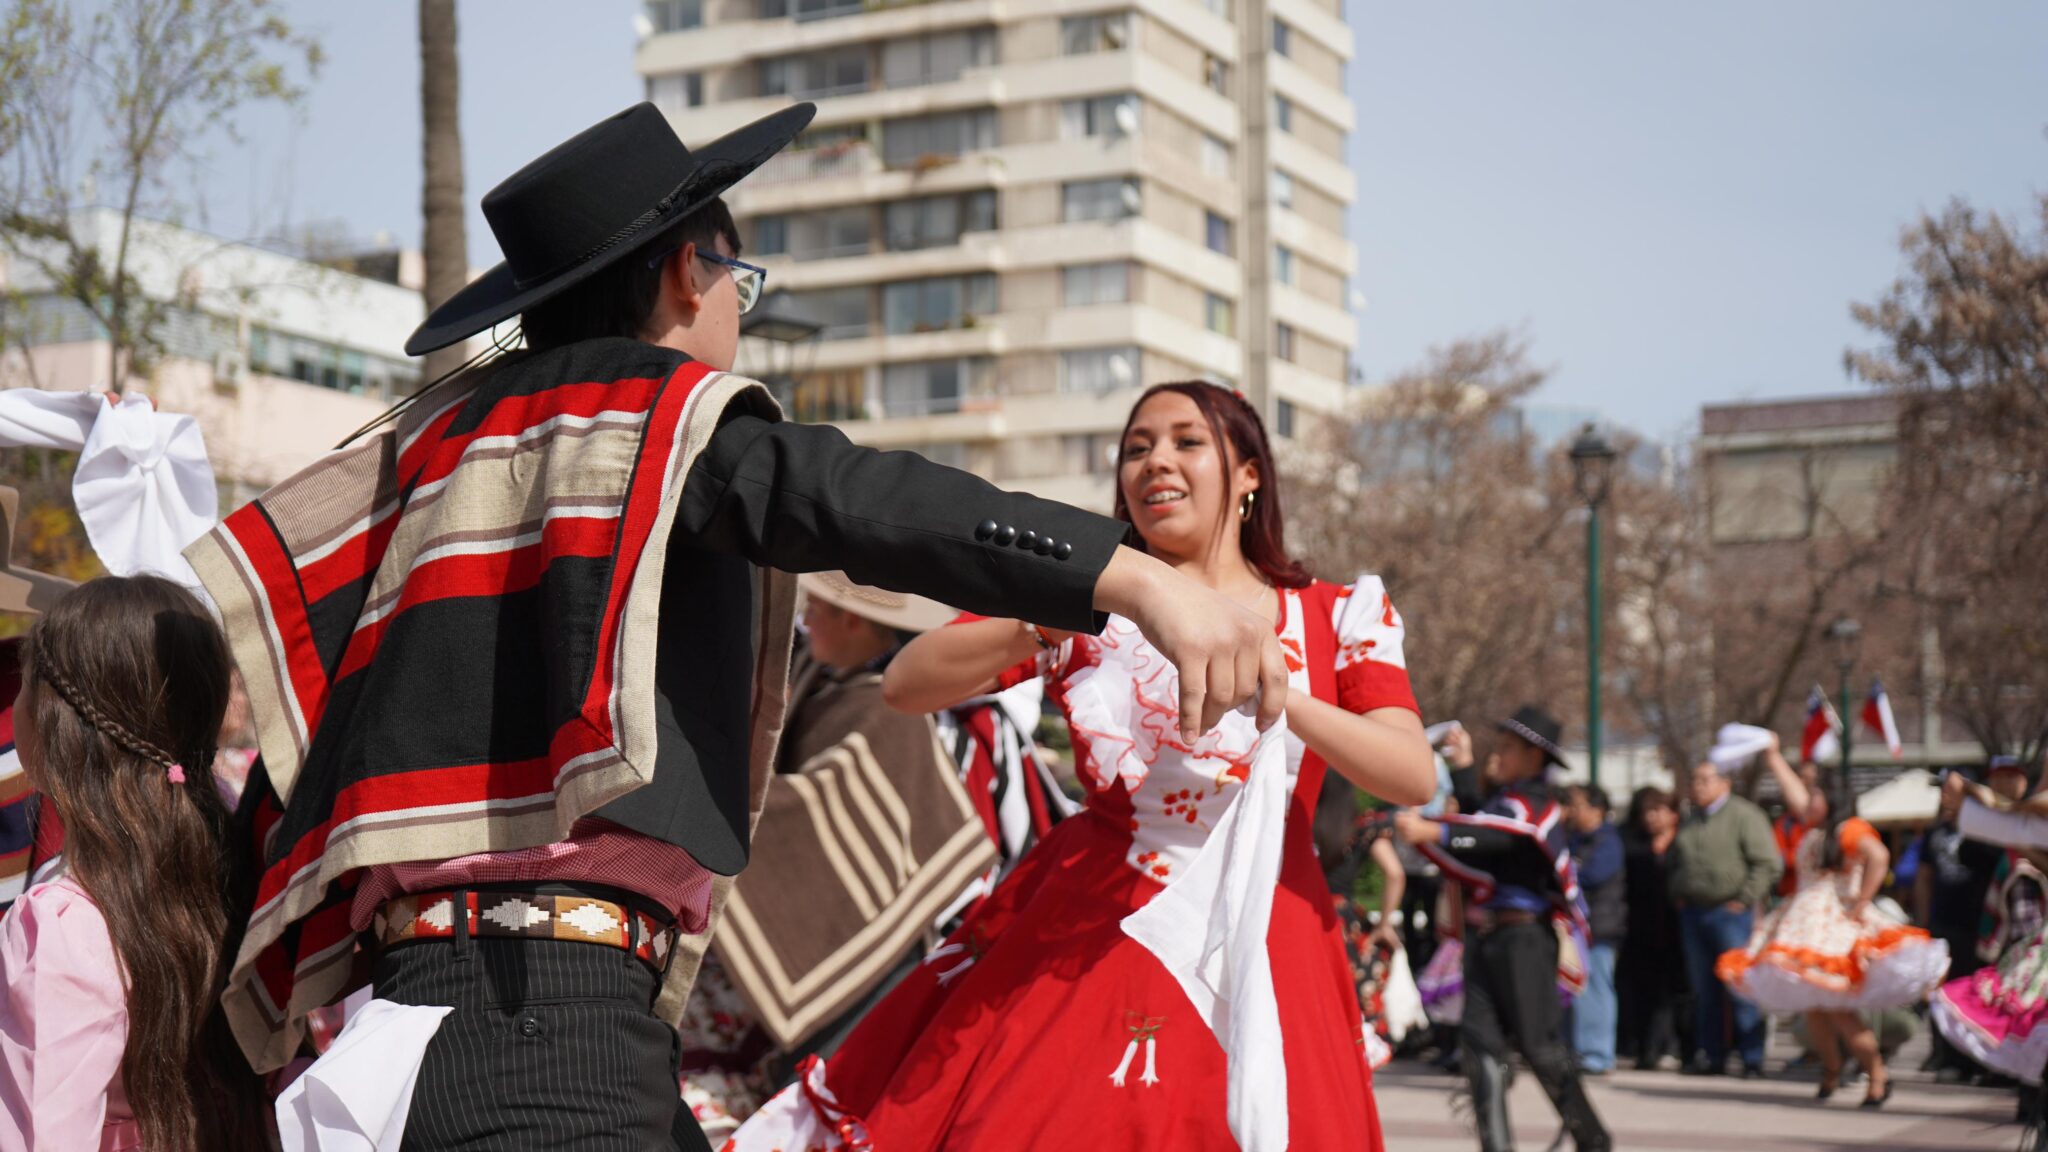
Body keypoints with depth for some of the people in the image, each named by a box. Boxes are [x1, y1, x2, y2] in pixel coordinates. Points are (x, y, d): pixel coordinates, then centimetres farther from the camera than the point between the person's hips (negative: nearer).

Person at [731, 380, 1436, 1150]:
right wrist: (1047, 625, -20)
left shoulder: (1337, 617, 4)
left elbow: (1414, 776, -10)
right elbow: (906, 684, -4)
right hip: (1085, 934, 1)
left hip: (1258, 952, 0)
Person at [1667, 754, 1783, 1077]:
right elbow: (1677, 862, 30)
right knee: (1704, 989, 8)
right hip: (1693, 913, 7)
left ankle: (1752, 1059, -3)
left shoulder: (1744, 816, -6)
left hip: (1731, 911, -7)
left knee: (1741, 987, -7)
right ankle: (1710, 1056, 14)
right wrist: (1678, 895, 16)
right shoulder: (1690, 820, 16)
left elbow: (1768, 863, -12)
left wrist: (1744, 899, -13)